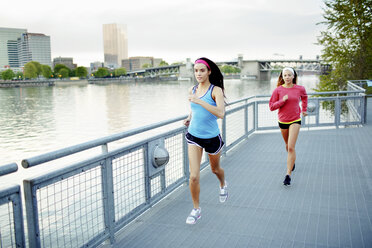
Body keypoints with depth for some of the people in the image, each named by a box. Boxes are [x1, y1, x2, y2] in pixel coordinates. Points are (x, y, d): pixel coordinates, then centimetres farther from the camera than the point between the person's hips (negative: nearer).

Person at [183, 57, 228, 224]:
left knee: (215, 169, 22)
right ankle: (196, 209, 12)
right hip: (194, 136, 3)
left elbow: (220, 113, -30)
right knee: (194, 176, -8)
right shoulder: (192, 90, 2)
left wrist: (199, 101, -34)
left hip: (212, 137, -2)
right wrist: (189, 117, 3)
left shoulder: (216, 90, -14)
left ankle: (223, 185, 57)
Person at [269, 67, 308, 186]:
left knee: (291, 147, -14)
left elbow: (304, 97, 21)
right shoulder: (278, 90, -6)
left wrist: (304, 109, 24)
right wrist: (282, 101, -19)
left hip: (295, 121, -2)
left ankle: (288, 174, -12)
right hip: (282, 121, 2)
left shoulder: (300, 89, -3)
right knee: (288, 146, 20)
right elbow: (271, 106, -6)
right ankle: (292, 161, 51)